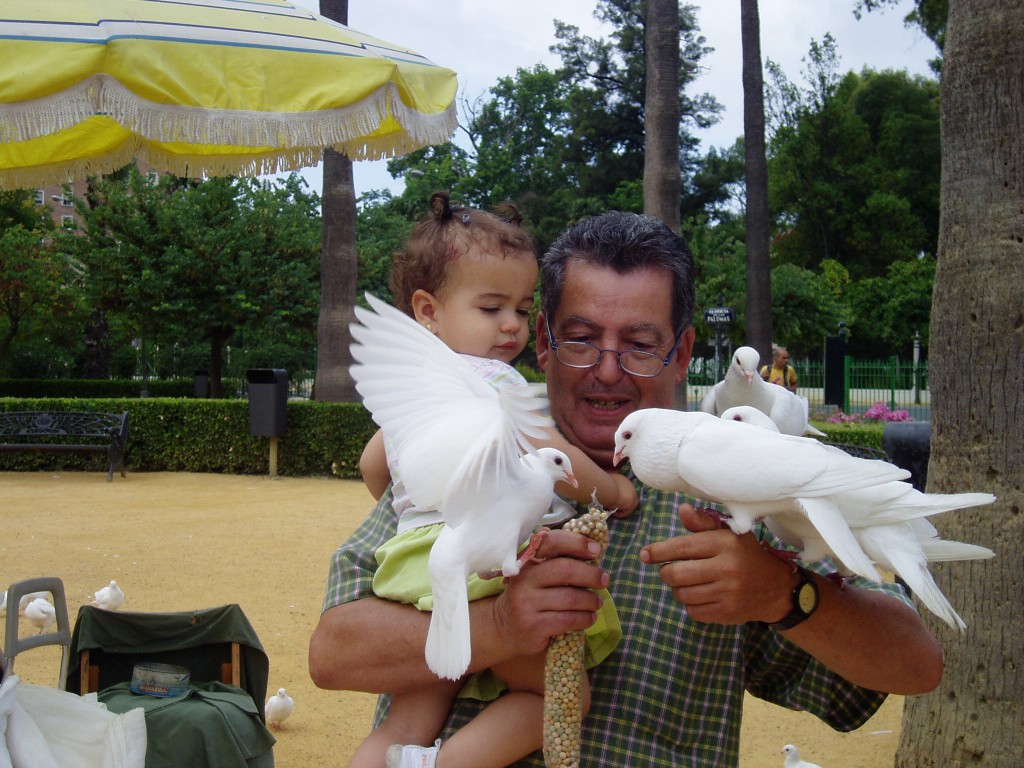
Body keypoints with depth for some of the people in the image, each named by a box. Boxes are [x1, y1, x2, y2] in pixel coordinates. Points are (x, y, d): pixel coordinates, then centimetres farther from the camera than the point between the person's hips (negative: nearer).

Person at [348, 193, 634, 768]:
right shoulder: (493, 377, -7)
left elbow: (372, 464, 32)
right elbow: (552, 458, -18)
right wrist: (612, 490, -1)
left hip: (413, 563, 8)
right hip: (480, 569, -8)